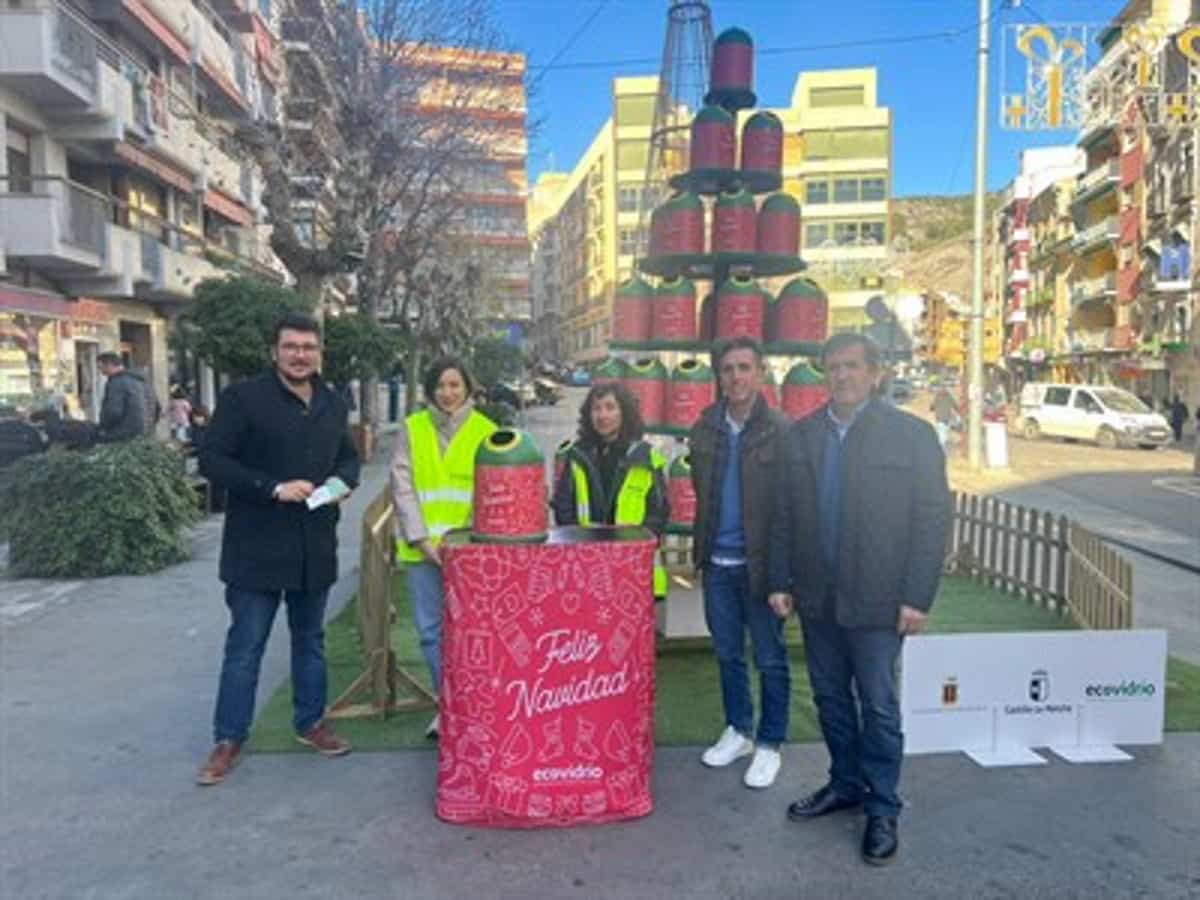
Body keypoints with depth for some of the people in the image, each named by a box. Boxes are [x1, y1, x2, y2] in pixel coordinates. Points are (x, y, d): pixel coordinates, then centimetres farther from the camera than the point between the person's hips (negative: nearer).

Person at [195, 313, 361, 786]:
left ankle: (311, 722, 32)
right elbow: (211, 460, -12)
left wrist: (344, 480, -3)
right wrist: (273, 488, -21)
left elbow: (348, 456, 20)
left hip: (315, 546, 5)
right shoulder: (242, 397, -8)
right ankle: (228, 739, 18)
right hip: (257, 547, -5)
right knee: (244, 646, 4)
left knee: (310, 639, 17)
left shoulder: (333, 403, 9)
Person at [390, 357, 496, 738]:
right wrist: (422, 539, -7)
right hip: (420, 548, 2)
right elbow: (402, 487, 2)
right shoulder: (411, 429, 6)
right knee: (431, 631, 7)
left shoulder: (485, 431, 2)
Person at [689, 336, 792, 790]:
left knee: (770, 659, 8)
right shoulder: (705, 427, 5)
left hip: (760, 562, -5)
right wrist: (701, 548, 8)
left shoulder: (781, 431, -10)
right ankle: (738, 730, 34)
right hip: (718, 563, 5)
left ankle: (769, 744, 23)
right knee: (727, 654, 17)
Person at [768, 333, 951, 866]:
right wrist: (781, 581, 4)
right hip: (816, 598, 4)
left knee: (878, 706, 6)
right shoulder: (802, 435, 7)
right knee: (830, 697, 16)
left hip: (876, 600, -4)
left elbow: (932, 518, -7)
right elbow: (784, 514, 8)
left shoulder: (911, 434, -5)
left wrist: (917, 597, -11)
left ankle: (882, 809, 22)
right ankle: (845, 784, 35)